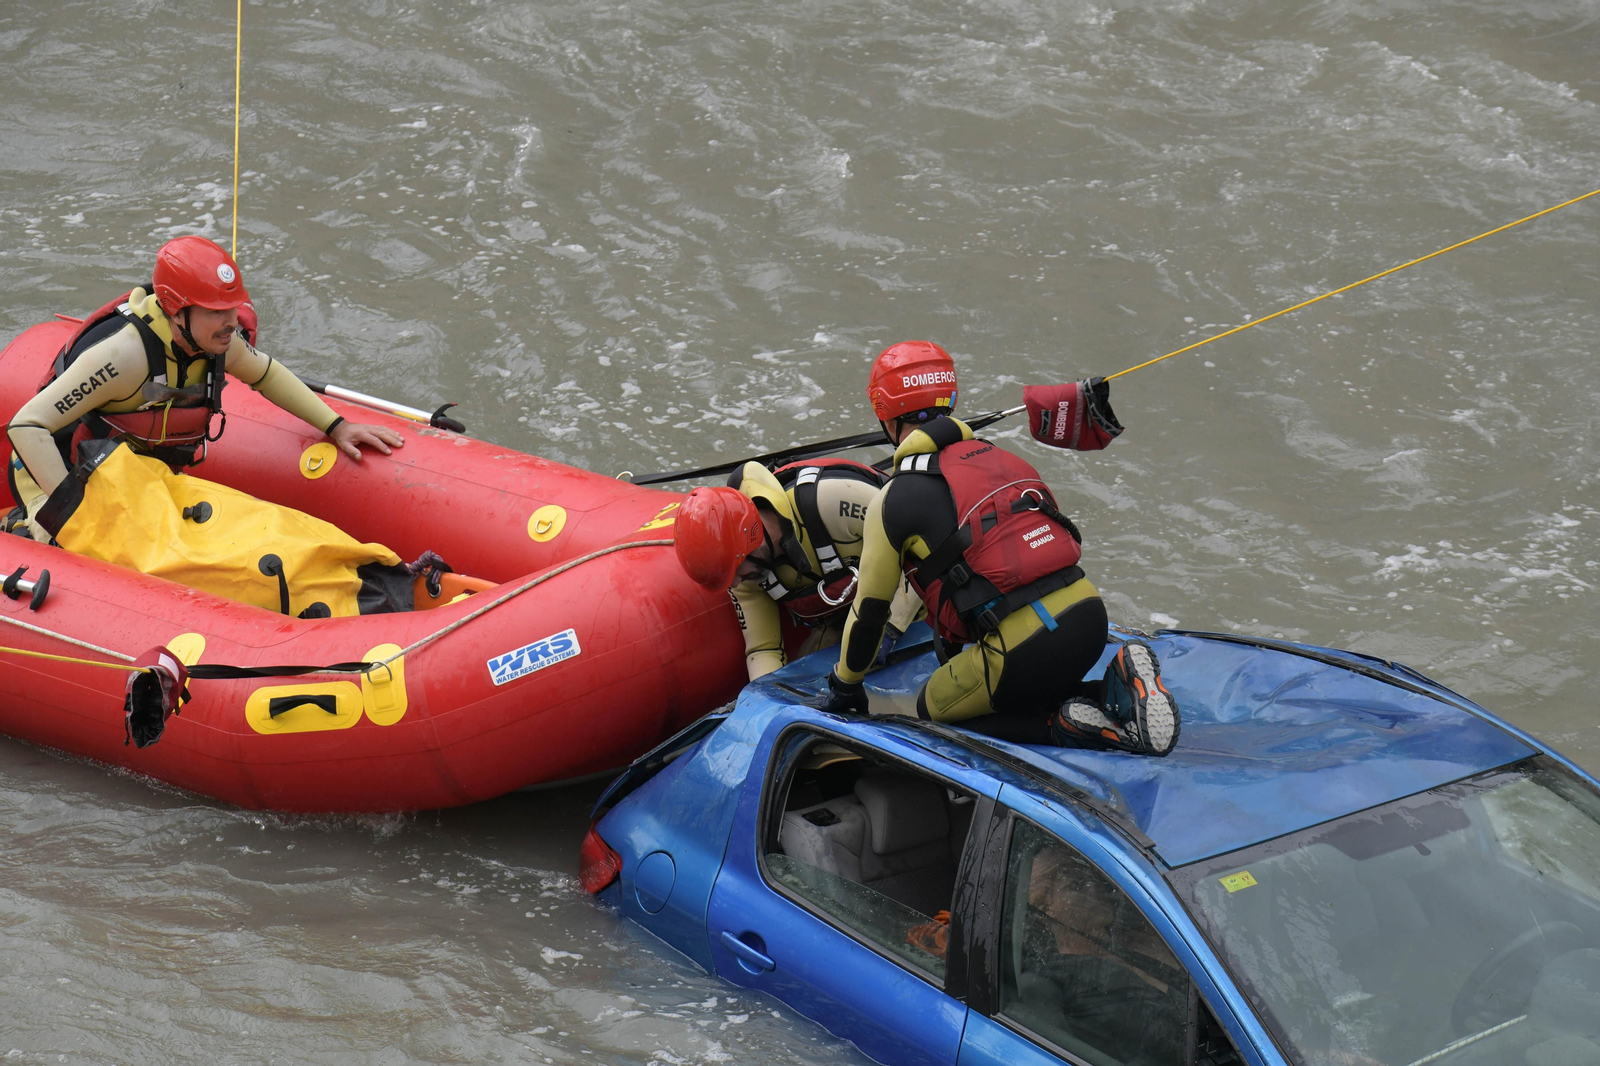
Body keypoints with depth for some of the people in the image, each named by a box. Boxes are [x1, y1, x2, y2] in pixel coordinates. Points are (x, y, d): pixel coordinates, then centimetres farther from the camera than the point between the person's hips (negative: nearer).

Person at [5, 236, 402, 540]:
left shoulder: (215, 339, -13)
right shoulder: (124, 353, -36)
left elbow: (266, 374, 11)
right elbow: (26, 425, -33)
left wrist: (336, 427, 6)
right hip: (57, 474, -7)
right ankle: (25, 526, 10)